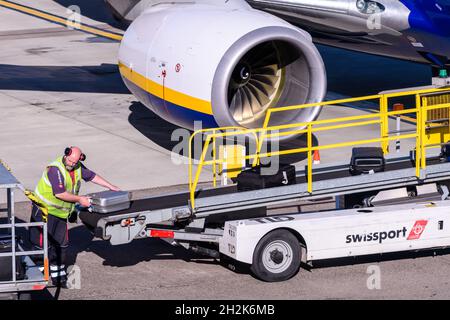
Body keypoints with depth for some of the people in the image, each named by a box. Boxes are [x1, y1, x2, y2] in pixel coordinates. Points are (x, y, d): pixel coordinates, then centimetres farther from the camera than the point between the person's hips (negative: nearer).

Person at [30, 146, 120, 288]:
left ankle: (59, 276, 17)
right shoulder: (55, 169, -24)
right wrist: (79, 199, -21)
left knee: (62, 244, 9)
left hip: (61, 212, 8)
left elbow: (92, 176, 15)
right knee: (43, 243, -7)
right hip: (45, 211, -8)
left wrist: (111, 187, 15)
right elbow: (60, 194, -28)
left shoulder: (78, 167, 1)